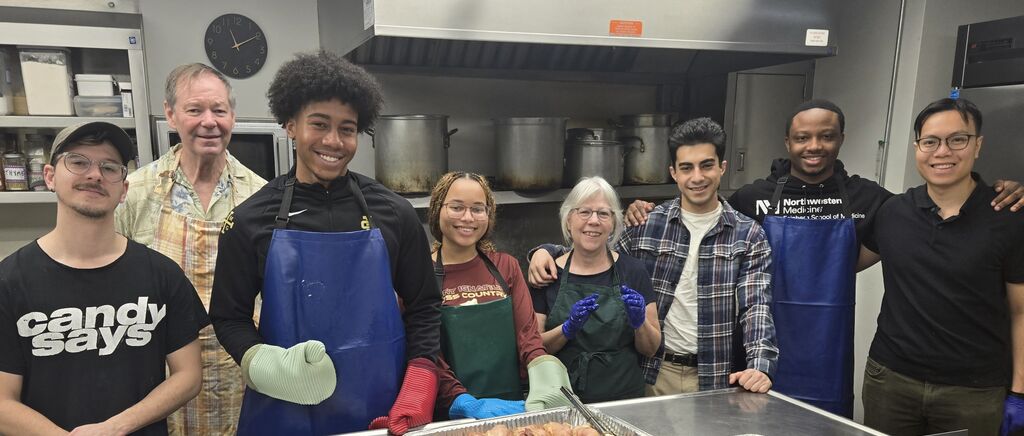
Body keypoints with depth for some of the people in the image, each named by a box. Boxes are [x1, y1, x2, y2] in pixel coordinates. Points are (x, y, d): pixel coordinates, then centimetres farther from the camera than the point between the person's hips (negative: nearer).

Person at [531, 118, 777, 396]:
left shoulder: (749, 236, -3)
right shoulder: (646, 224, 0)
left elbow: (756, 306, -10)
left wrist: (760, 365, -26)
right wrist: (548, 251, -8)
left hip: (715, 380, -1)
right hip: (652, 374, 1)